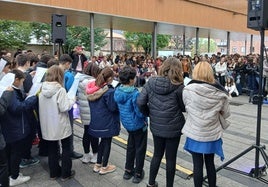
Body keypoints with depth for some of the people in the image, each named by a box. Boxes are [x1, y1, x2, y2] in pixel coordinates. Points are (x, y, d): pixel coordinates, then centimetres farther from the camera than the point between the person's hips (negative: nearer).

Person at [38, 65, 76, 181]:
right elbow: (64, 107, -21)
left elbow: (41, 107, 9)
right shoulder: (60, 90, -19)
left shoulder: (42, 89, 0)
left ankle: (54, 172, 29)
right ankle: (65, 174, 18)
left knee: (52, 149, 17)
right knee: (66, 149, 11)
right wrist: (72, 100, -5)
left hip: (47, 125, 6)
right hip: (60, 125, -5)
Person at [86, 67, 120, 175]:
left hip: (96, 120, 7)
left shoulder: (93, 88, 2)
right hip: (107, 122, -7)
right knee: (107, 142, 10)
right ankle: (104, 167, 22)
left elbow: (91, 104, 11)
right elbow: (113, 107, -17)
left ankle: (98, 165, 31)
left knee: (103, 141, 23)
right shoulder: (109, 91, -23)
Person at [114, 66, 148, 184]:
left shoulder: (118, 91, -4)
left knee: (131, 146, 23)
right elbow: (140, 113, -25)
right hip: (138, 124, -7)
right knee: (140, 148, 10)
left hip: (127, 123, 7)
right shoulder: (134, 94, -28)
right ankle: (138, 174, 22)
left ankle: (128, 170, 35)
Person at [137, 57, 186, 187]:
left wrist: (149, 113, 8)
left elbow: (140, 102, -7)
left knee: (157, 154, 22)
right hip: (173, 127, -3)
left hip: (156, 126, 4)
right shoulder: (179, 86, -16)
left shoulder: (151, 82, -6)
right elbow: (184, 107, -6)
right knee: (171, 158, 13)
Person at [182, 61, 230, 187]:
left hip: (195, 133, -2)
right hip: (212, 133, 2)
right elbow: (226, 113, 2)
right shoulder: (220, 92, -10)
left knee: (197, 165, 10)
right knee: (210, 163, 20)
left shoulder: (188, 90, -16)